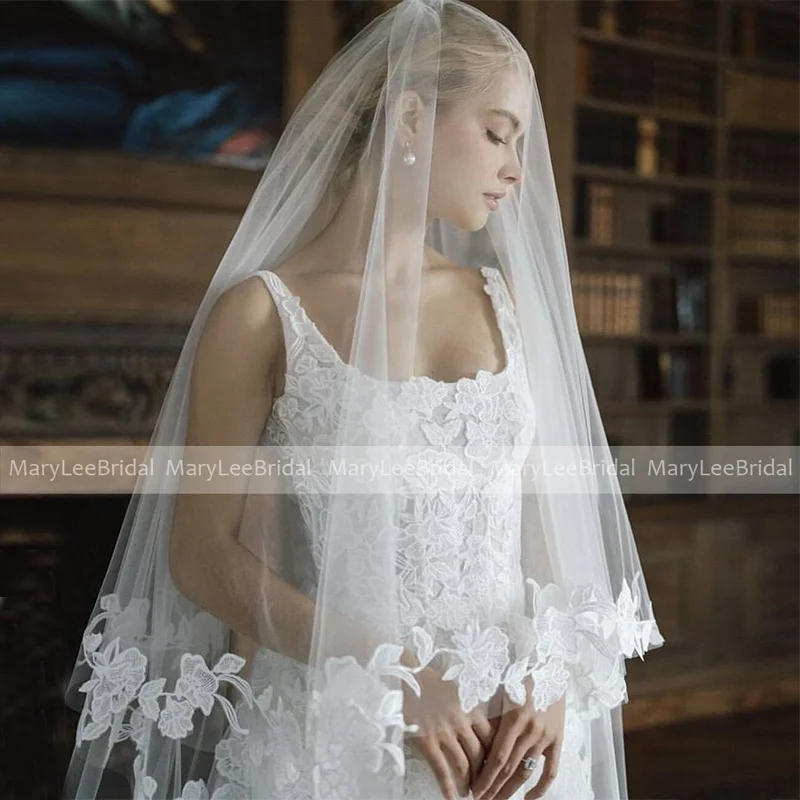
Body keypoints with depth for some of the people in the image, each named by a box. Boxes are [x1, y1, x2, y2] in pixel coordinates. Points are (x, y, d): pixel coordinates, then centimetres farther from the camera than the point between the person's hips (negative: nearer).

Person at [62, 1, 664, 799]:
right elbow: (202, 555, -8)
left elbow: (541, 506, 9)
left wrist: (552, 677, -7)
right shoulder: (262, 313, -7)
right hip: (336, 730, -4)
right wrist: (389, 673, -16)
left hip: (508, 731, 4)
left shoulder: (502, 304, 7)